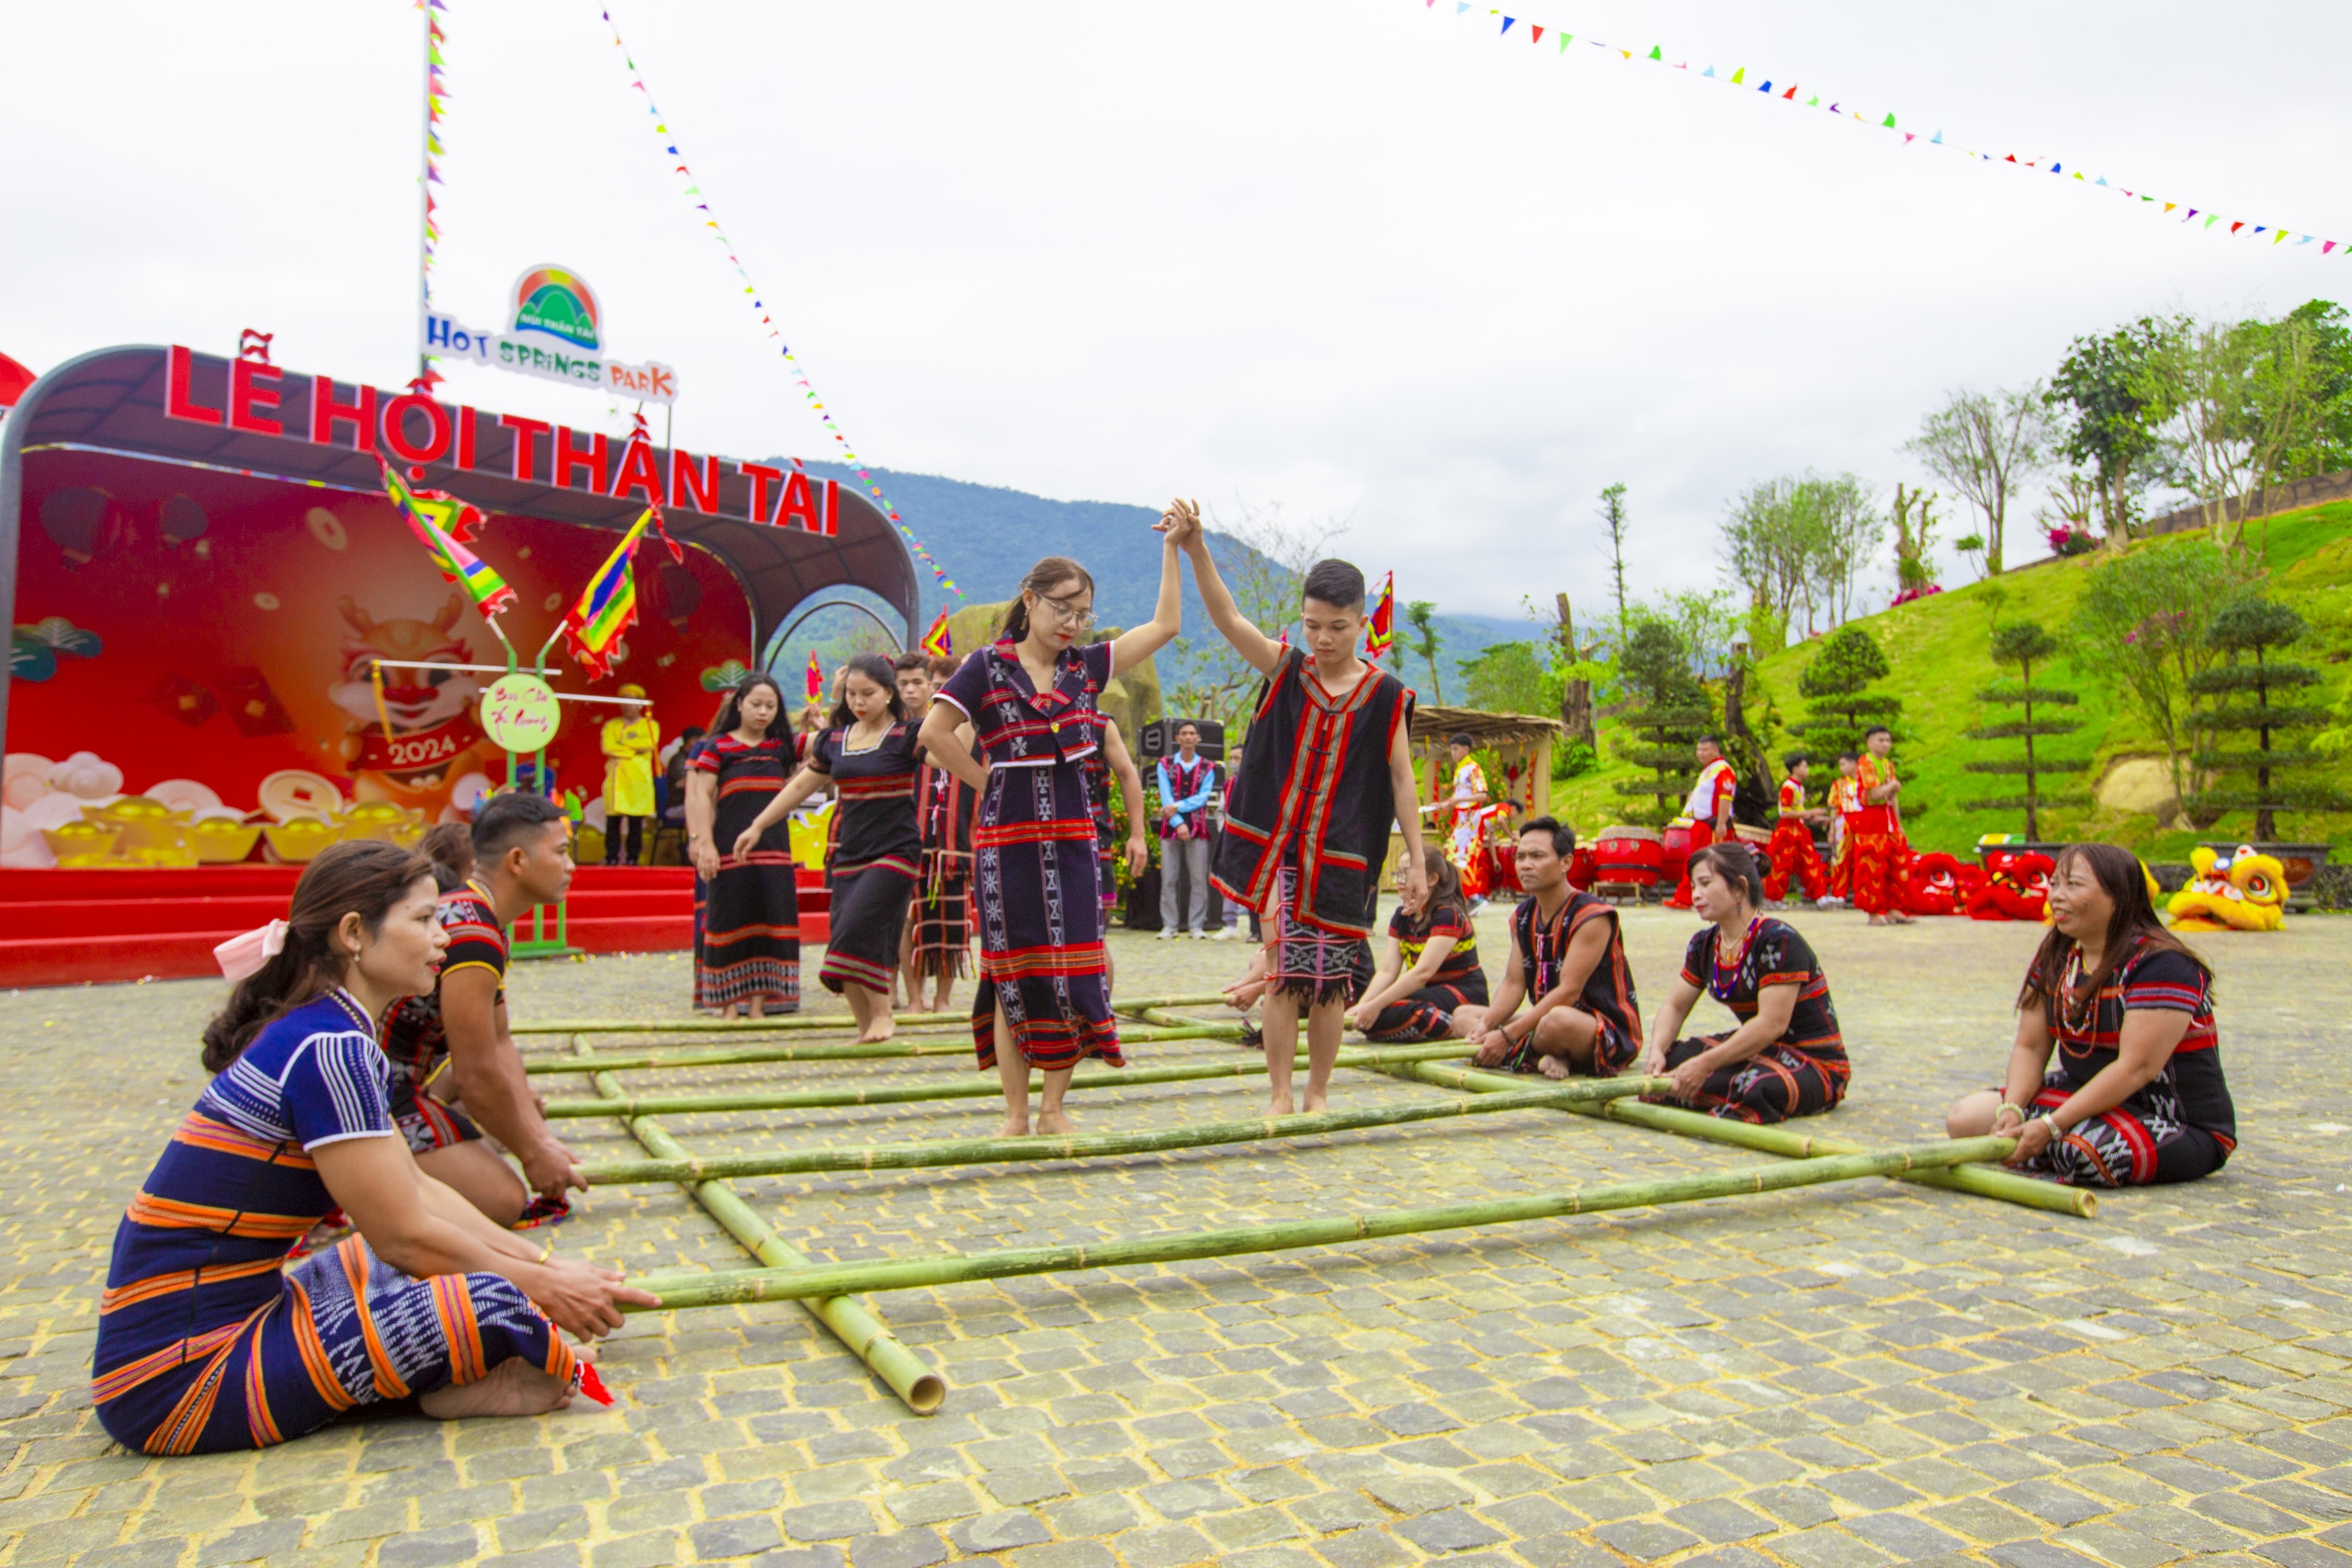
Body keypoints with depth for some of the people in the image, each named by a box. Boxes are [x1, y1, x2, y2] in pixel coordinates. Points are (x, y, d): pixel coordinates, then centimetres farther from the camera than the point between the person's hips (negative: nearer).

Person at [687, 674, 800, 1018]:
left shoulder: (780, 746, 11)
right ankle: (728, 1000, 11)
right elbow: (701, 795, -2)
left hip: (773, 848, 3)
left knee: (769, 922, 2)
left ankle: (759, 1000, 10)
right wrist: (704, 843, -9)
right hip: (730, 849, -3)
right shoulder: (718, 746, 2)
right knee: (729, 922, 2)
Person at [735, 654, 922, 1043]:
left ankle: (882, 1013, -2)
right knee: (847, 937, 1)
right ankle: (866, 1026, 13)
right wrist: (757, 826, 24)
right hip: (848, 854, 6)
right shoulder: (834, 740, 11)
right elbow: (800, 785, 22)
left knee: (857, 929, -19)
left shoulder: (906, 736, -5)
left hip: (894, 852, -6)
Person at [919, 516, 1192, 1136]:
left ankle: (1054, 1108, 14)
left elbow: (1164, 625, 9)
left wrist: (1172, 549, 9)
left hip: (1072, 834, 4)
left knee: (1073, 970, 2)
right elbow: (934, 734, -7)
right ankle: (1016, 1114, 13)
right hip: (1006, 834, -3)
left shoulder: (1086, 666, 9)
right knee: (1013, 973, 2)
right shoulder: (987, 665, -1)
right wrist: (988, 782, -4)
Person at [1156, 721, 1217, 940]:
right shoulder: (1165, 765, 8)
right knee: (1168, 879, -1)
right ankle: (1169, 925, 4)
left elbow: (1203, 797, -4)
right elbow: (1166, 797, -2)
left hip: (1197, 828, 0)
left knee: (1199, 879, -1)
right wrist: (1178, 823, -14)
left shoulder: (1207, 768, 9)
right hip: (1170, 827, 0)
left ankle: (1196, 926, 4)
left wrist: (1178, 806, -16)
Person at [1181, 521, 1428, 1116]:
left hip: (1343, 856, 0)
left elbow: (1401, 779, 2)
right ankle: (1280, 1096, 11)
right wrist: (1195, 547, -26)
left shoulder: (1385, 694, -1)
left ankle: (1318, 1095, 22)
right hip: (1280, 848, 0)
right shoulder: (1286, 670, 2)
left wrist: (1415, 859, 0)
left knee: (1330, 981, 6)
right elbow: (1226, 617, -11)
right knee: (1282, 972, -1)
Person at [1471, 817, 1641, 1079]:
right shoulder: (1522, 916, 7)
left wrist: (1507, 1036, -26)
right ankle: (1547, 1056, -7)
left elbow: (1568, 991, -24)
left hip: (1611, 1034, -9)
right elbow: (1513, 983, 2)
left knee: (1557, 1020, -41)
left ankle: (1529, 1057, -8)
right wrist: (1486, 1026, -18)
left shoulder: (1592, 916, -18)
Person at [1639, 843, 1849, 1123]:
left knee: (1755, 1087, -38)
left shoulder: (1778, 941, -22)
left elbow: (1771, 1024, -28)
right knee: (1667, 1061, -13)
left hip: (1814, 1062, -7)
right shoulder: (1704, 945, 3)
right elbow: (1675, 1006, 7)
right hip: (1754, 1047, 7)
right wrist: (1656, 1050, -14)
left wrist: (1705, 1063, -32)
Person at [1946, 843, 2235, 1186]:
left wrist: (2050, 1127, -31)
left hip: (2182, 1126, -7)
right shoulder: (2054, 955, 4)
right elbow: (2029, 1046, 3)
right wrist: (2012, 1110, -17)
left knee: (2086, 1149, -38)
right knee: (1964, 1119, -7)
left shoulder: (2161, 964, -20)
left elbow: (2137, 1068, -27)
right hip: (2088, 1097, 8)